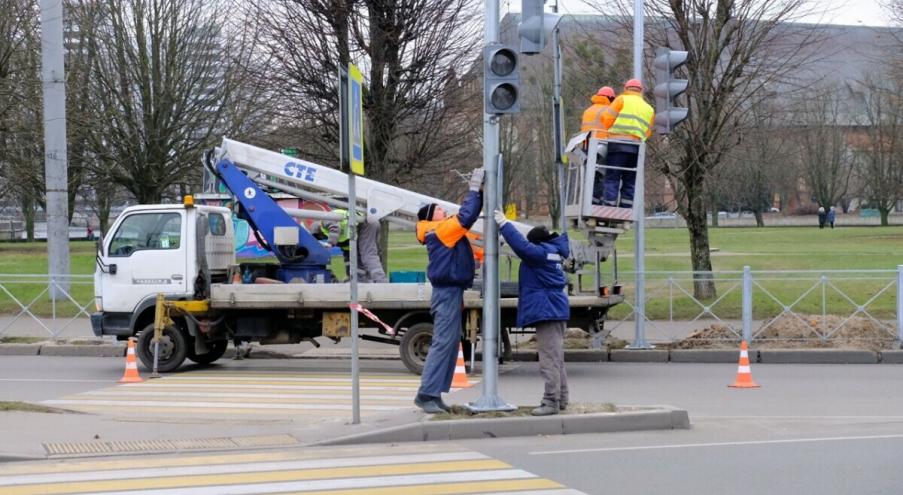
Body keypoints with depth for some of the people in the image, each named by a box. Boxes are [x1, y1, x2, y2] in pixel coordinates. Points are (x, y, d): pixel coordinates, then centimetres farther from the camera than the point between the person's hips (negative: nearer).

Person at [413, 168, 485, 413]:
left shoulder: (444, 230, 16)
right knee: (443, 343, -12)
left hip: (451, 292, 10)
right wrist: (474, 189, -13)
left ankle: (434, 394, 11)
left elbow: (467, 215, 18)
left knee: (451, 342, 10)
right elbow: (466, 216, -22)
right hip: (447, 292, -10)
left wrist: (478, 191, 7)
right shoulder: (440, 230, -11)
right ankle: (426, 394, -14)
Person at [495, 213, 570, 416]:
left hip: (546, 310, -10)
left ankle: (551, 401, -12)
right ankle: (560, 399, 22)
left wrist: (503, 224, -18)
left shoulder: (541, 252, -12)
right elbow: (524, 248, 26)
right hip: (556, 310, 10)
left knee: (550, 359, -11)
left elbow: (522, 246, -25)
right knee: (556, 358, 16)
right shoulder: (553, 253, 17)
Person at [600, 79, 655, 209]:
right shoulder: (649, 109, 22)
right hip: (637, 148, 4)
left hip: (618, 144, -4)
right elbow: (647, 133, 15)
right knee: (629, 183, 7)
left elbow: (607, 119, 1)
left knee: (612, 179, -6)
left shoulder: (622, 99, 7)